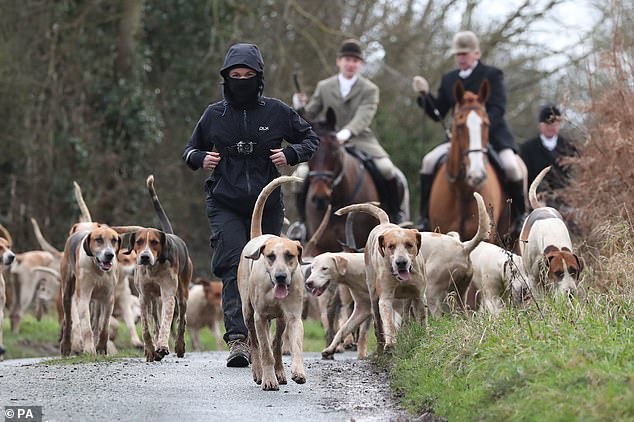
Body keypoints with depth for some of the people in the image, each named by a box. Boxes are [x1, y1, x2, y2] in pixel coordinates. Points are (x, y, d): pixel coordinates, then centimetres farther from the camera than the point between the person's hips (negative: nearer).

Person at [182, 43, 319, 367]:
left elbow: (310, 139, 14)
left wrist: (290, 154, -6)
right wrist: (201, 158, -5)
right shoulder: (214, 115, 4)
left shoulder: (276, 112, 3)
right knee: (234, 267, -17)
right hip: (225, 206, -1)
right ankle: (237, 339, -25)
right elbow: (190, 149, 18)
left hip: (266, 206, 1)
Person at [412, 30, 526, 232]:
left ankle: (519, 216, -8)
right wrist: (424, 95, -5)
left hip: (492, 134, -4)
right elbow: (438, 113, 14)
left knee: (511, 166, -28)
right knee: (429, 161, -17)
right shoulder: (449, 79, 13)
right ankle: (425, 216, -9)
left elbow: (497, 109, -12)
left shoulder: (492, 75, -1)